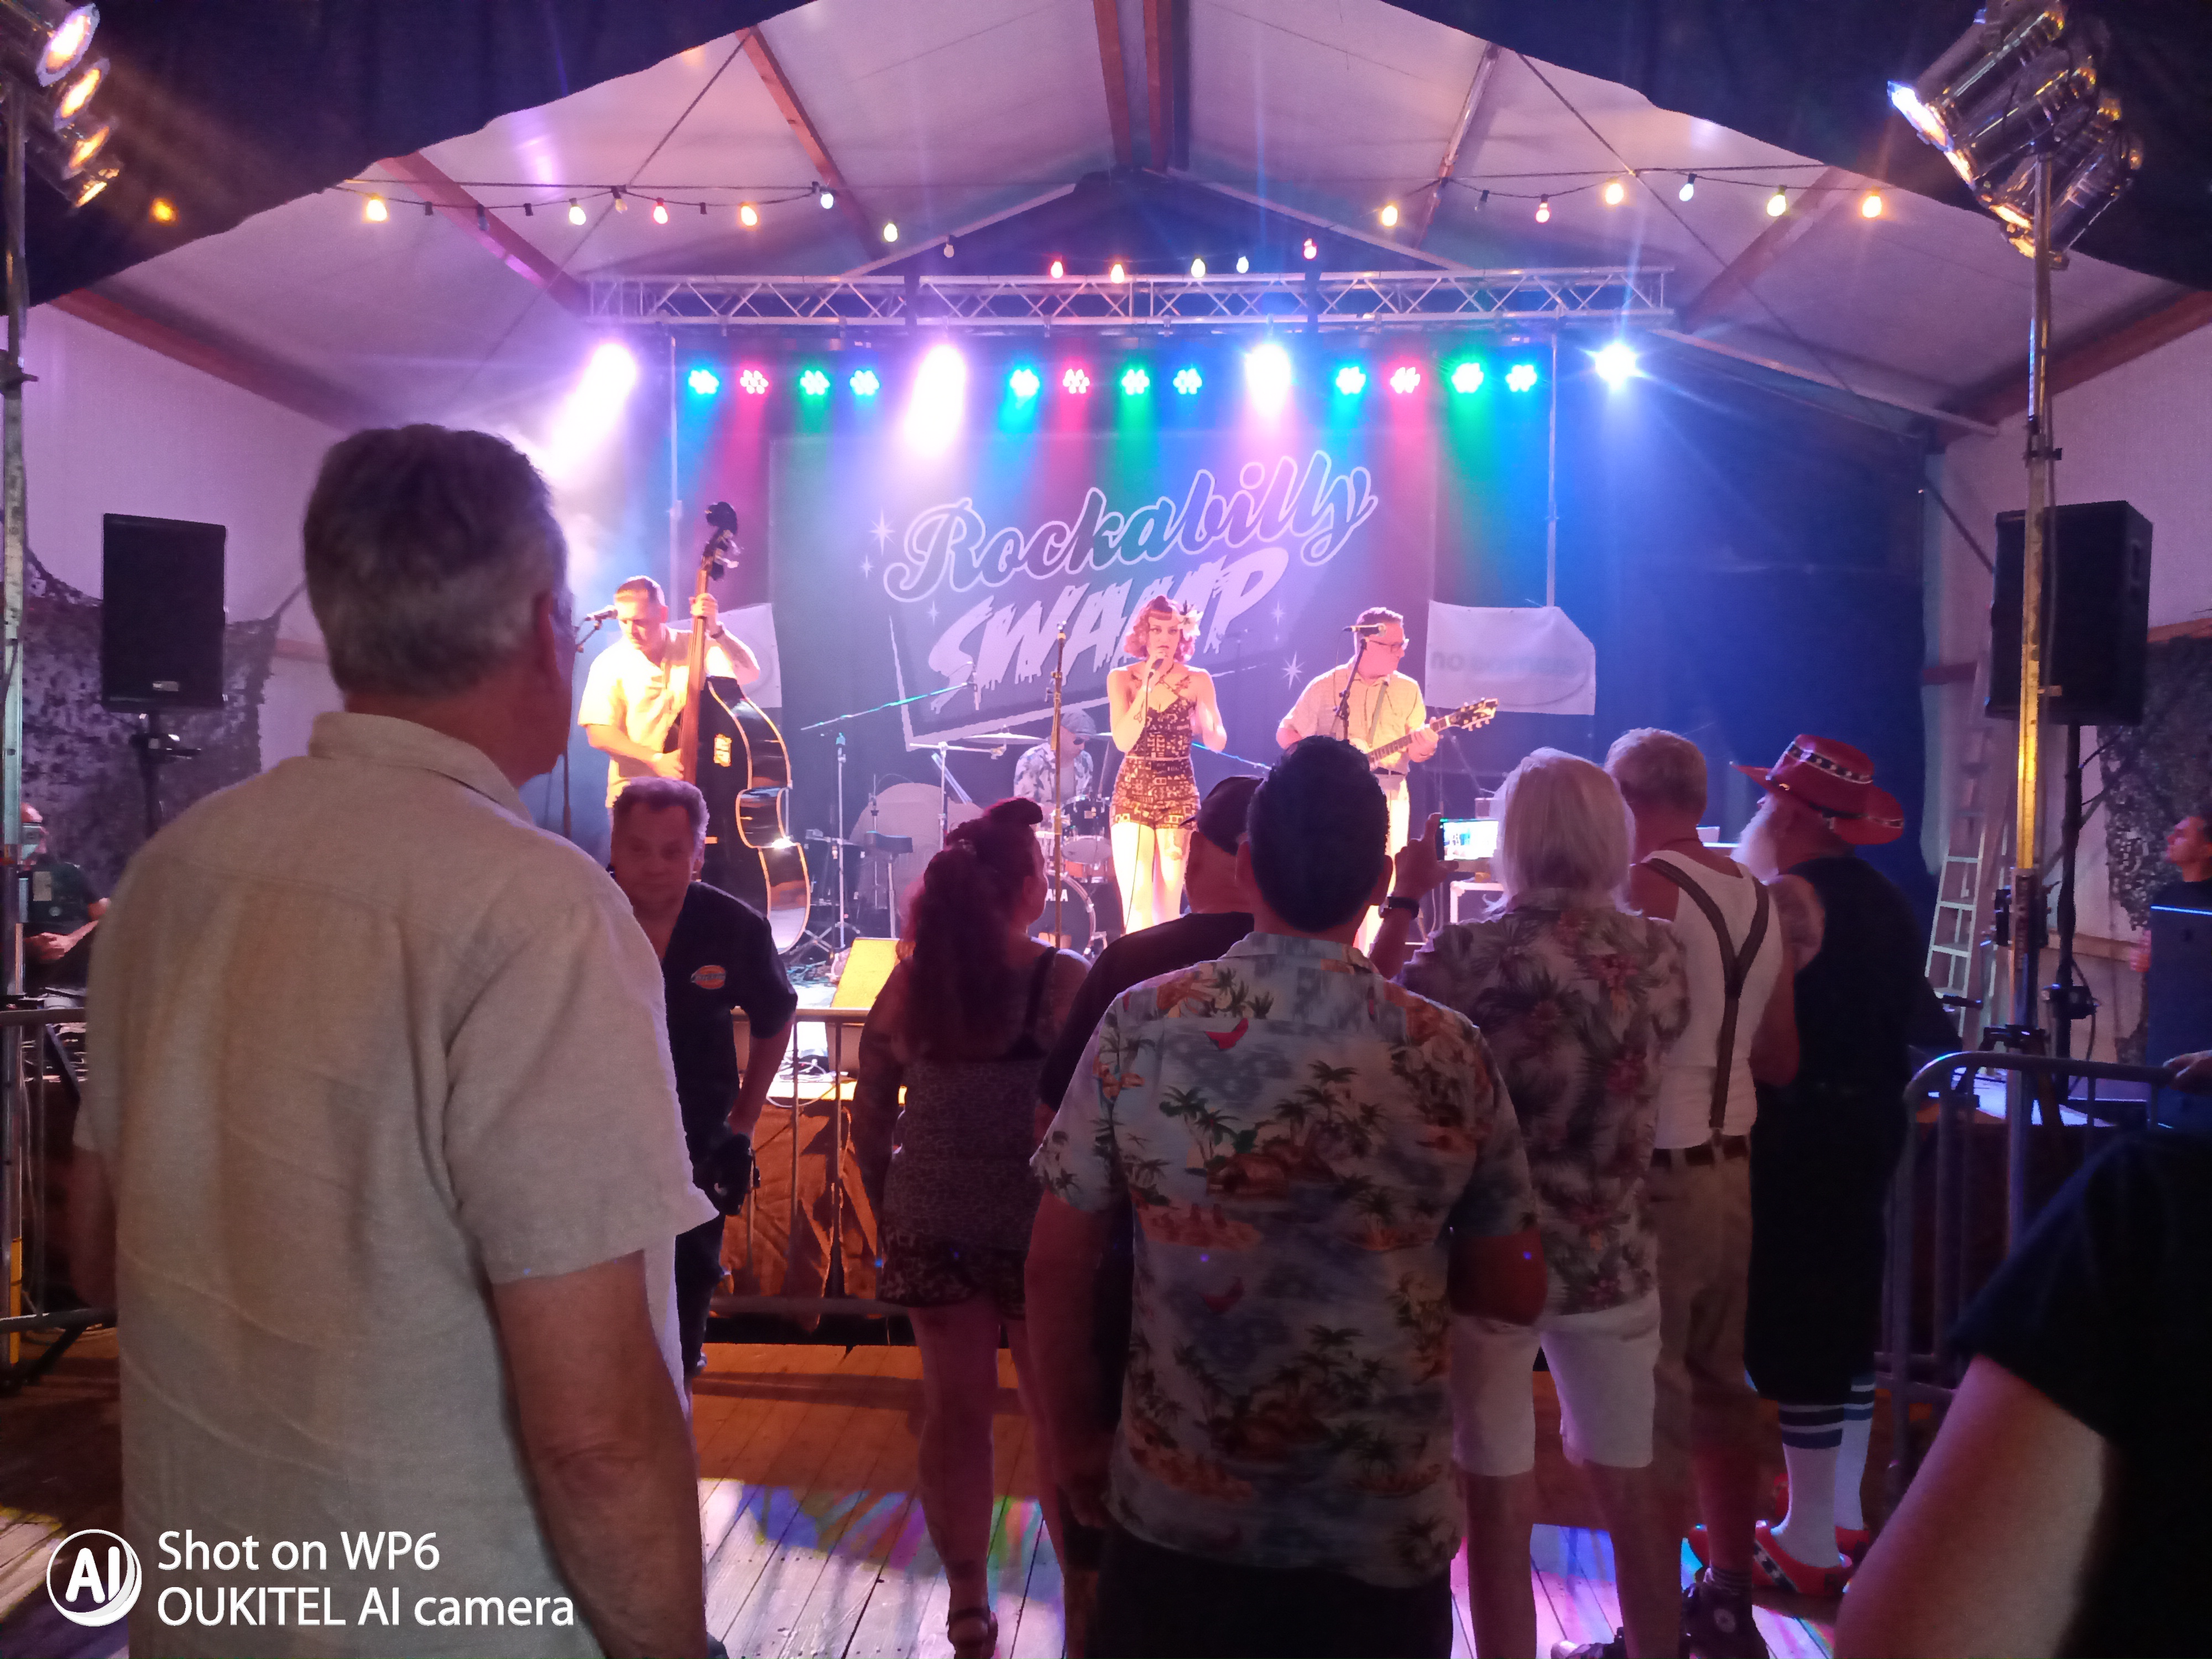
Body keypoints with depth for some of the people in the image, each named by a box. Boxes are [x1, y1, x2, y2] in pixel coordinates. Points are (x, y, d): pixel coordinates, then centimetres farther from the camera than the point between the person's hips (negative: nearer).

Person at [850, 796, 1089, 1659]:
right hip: (1036, 1227, -3)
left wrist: (888, 1215, 16)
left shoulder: (908, 983, -1)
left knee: (954, 1411, 13)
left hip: (932, 1225, 4)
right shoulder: (1063, 980, -13)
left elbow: (869, 1122, 4)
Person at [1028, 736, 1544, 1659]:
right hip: (1386, 1530, 1)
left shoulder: (1140, 1027, -12)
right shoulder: (1448, 1052, -11)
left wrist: (1076, 1448, 7)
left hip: (1177, 1520, 0)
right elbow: (1515, 1293, -1)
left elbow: (1056, 1270, -7)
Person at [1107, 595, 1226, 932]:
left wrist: (1207, 728, -22)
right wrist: (1147, 686, -16)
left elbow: (1218, 742, 1)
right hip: (1133, 792, -1)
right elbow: (1123, 741, -10)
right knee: (1136, 903, -10)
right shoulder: (1122, 678, 1)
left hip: (1180, 794, 1)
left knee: (1168, 906, 2)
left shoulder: (1197, 680, 3)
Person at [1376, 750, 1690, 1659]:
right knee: (1629, 1489, 21)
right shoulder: (1658, 951, -5)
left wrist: (1401, 903, 5)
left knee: (1499, 1507, 9)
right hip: (1616, 1260, 4)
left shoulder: (1469, 954, -16)